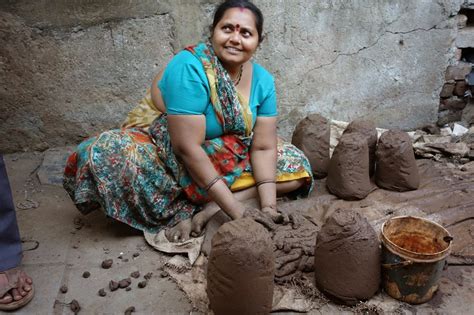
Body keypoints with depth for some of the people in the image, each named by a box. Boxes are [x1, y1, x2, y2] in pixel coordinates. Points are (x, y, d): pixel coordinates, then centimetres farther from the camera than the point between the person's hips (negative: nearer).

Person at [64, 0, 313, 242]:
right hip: (165, 156, -5)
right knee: (109, 152, -34)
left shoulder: (262, 80, -6)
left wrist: (268, 206, -22)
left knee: (297, 164, -7)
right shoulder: (189, 68, -24)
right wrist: (235, 210, -30)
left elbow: (263, 147, -7)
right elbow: (187, 148, -29)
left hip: (217, 161, 6)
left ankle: (208, 209, -20)